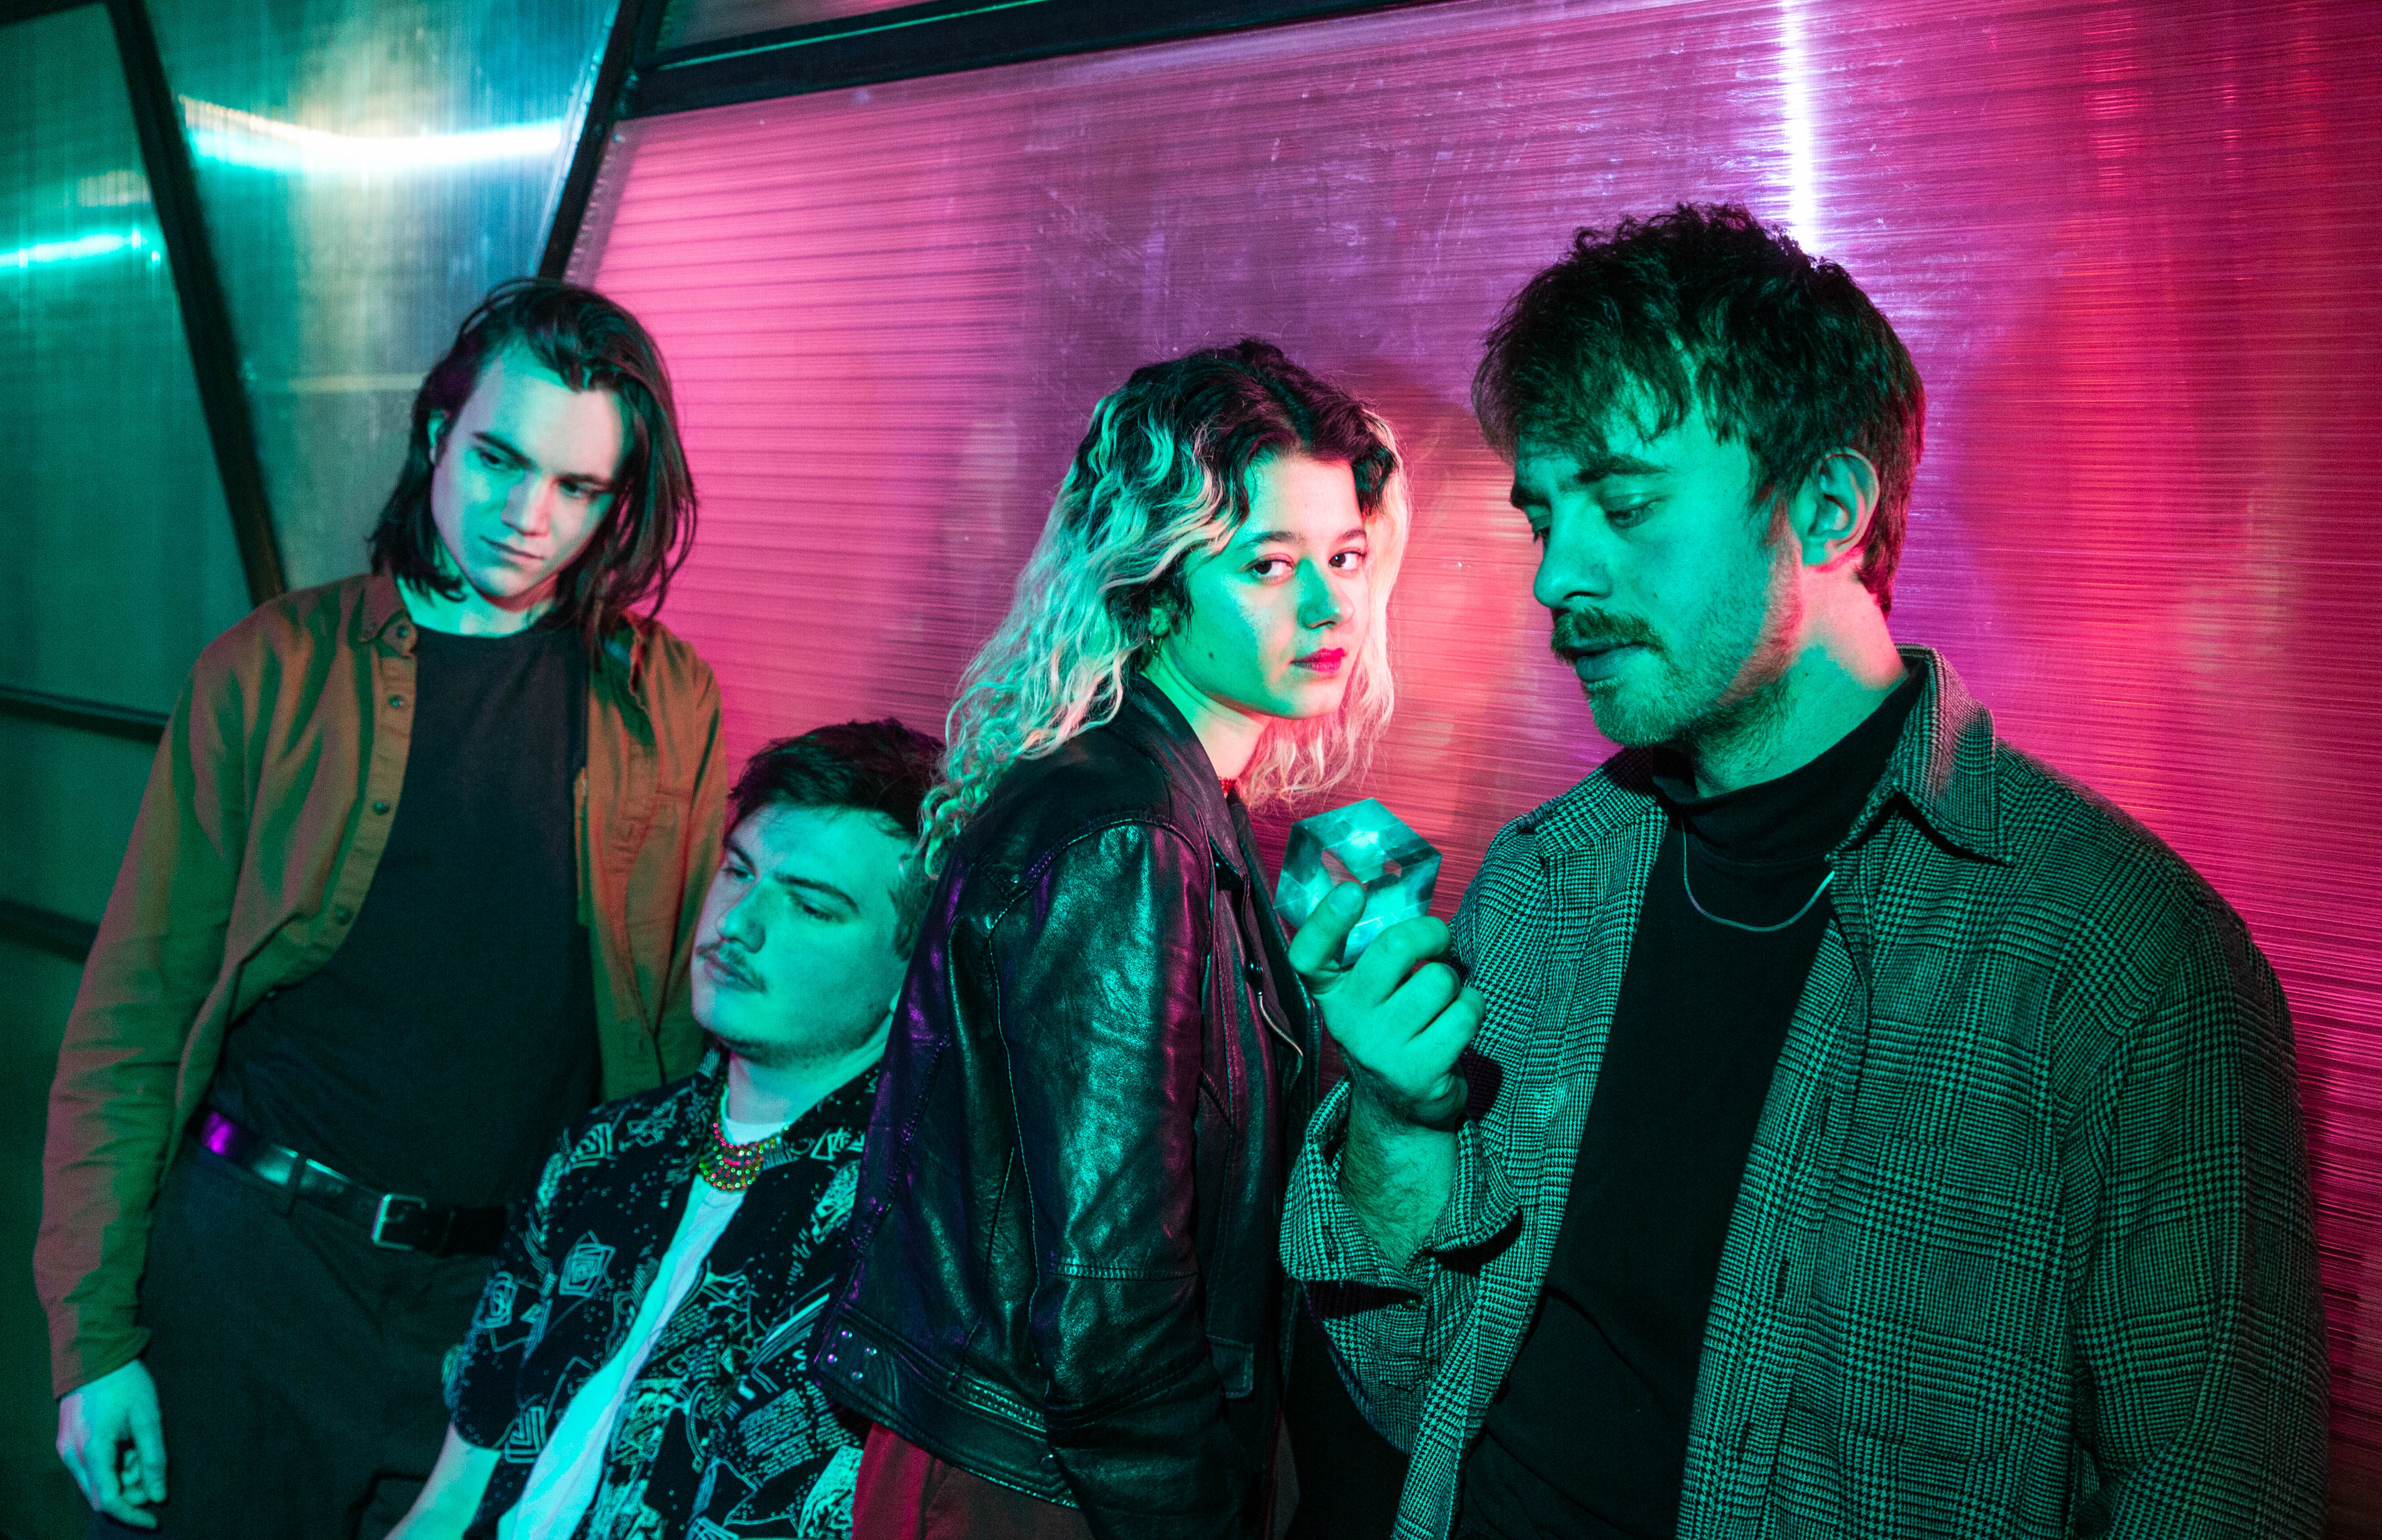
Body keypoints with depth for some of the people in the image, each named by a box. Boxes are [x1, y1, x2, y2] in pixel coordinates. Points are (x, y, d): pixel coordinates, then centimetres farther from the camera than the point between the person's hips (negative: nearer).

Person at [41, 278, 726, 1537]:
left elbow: (692, 1009, 5)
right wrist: (95, 1335, -5)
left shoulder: (668, 702, 2)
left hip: (521, 1293, 1)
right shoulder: (274, 668, -2)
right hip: (255, 1256, -1)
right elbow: (134, 1011, -1)